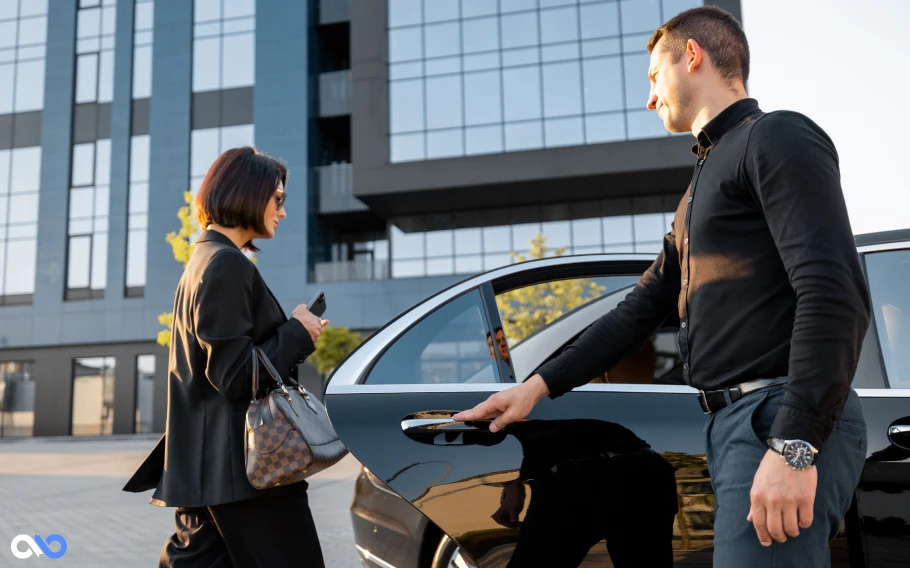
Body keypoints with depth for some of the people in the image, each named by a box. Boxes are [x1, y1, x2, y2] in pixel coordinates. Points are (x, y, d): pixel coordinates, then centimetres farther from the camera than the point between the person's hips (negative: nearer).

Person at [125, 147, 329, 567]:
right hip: (241, 465, -10)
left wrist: (294, 335, 14)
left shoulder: (204, 259, 16)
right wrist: (297, 333, -7)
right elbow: (237, 377, -19)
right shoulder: (228, 264, -15)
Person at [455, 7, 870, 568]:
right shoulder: (705, 183, 26)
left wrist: (794, 445, -23)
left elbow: (835, 294, -16)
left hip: (785, 421, -9)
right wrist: (539, 385, 17)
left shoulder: (776, 136, -3)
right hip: (732, 422, 9)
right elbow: (640, 311, 24)